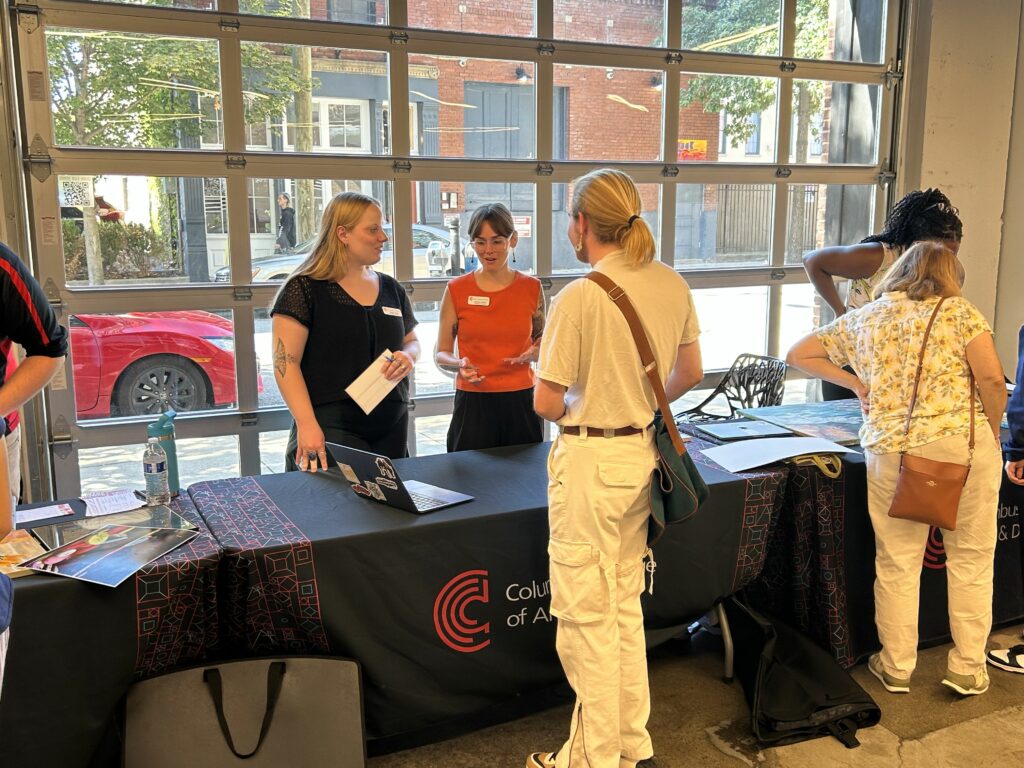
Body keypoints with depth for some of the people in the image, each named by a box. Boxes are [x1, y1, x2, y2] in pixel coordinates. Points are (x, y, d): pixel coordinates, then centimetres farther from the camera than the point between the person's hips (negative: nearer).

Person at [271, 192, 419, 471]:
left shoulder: (391, 288, 11)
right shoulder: (304, 289, -7)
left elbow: (412, 341, 22)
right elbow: (285, 362, -11)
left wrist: (408, 356, -3)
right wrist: (307, 424, -22)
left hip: (392, 427, 6)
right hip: (331, 429, -5)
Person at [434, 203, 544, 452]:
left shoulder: (532, 288, 2)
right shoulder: (457, 290, -2)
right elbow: (441, 354, 5)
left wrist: (534, 354, -8)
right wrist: (459, 364, -15)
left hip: (521, 402, 1)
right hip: (472, 403, -1)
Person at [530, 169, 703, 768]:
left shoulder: (578, 299, -19)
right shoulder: (672, 284, 2)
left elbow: (545, 403, -16)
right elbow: (691, 373, 12)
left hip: (590, 461, -8)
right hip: (642, 455, 8)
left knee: (586, 615, 7)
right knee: (626, 605, 20)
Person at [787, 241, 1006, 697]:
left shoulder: (862, 320, 13)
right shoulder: (959, 312, 4)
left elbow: (798, 354, 18)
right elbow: (991, 377, -8)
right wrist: (993, 432, 6)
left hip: (890, 450, 2)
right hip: (963, 443, -1)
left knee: (897, 563, 10)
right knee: (970, 558, 12)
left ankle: (896, 668, 21)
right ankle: (967, 669, 20)